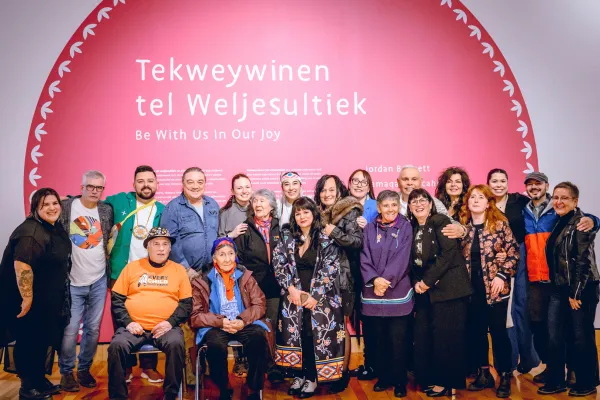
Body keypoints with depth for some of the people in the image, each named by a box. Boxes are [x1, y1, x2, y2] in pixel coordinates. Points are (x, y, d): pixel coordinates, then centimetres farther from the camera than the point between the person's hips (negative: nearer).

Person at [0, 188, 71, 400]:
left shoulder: (55, 228, 5)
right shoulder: (31, 233, -24)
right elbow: (21, 265, -30)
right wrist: (27, 297, -30)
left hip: (48, 300, 9)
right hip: (30, 300, -9)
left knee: (42, 340, 18)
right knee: (28, 341, 4)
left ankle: (39, 381, 32)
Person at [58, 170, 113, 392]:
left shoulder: (107, 211, 3)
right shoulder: (66, 207, -6)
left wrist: (110, 273, 9)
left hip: (99, 281, 3)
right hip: (72, 282, -3)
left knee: (93, 329, 10)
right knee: (69, 330, -1)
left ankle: (84, 369, 27)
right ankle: (67, 371, 19)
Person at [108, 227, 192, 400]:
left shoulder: (178, 269, 10)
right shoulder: (132, 267, 11)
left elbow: (186, 303, 6)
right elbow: (117, 299, 9)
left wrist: (171, 322, -9)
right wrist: (128, 322, -5)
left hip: (166, 327, -1)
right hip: (134, 326, 1)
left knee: (176, 344, -31)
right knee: (117, 346, -28)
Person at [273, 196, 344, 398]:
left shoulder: (327, 239, -5)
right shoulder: (287, 237, 4)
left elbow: (330, 270, -9)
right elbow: (278, 264, 1)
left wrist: (315, 296, -13)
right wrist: (290, 287, -10)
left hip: (319, 297, -2)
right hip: (294, 295, 3)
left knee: (316, 336, 0)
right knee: (295, 334, 4)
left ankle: (311, 378, 14)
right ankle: (300, 374, 18)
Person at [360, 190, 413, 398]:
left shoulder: (405, 227, 0)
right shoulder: (370, 228, 5)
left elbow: (401, 258, -9)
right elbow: (364, 258, -1)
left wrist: (386, 280, -17)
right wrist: (374, 280, -16)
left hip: (398, 293, -2)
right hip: (373, 293, 2)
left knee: (398, 340, 2)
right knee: (378, 339, 9)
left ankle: (399, 381, 17)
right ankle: (383, 377, 25)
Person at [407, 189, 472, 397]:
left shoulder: (440, 222, -7)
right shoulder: (412, 228, 12)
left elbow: (449, 254, -16)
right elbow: (413, 261, 13)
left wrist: (428, 281, -15)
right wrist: (416, 282, -4)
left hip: (448, 287, -6)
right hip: (425, 290, 6)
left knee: (446, 335, -3)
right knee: (423, 336, 6)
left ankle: (447, 382, 11)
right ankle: (430, 379, 21)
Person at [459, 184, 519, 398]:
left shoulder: (499, 223, -4)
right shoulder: (463, 226, 6)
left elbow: (513, 251, -6)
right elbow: (458, 256, 12)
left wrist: (502, 275, -13)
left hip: (495, 287, -4)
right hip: (472, 288, 4)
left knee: (498, 331, 3)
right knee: (475, 331, 10)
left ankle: (505, 377, 18)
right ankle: (484, 374, 25)